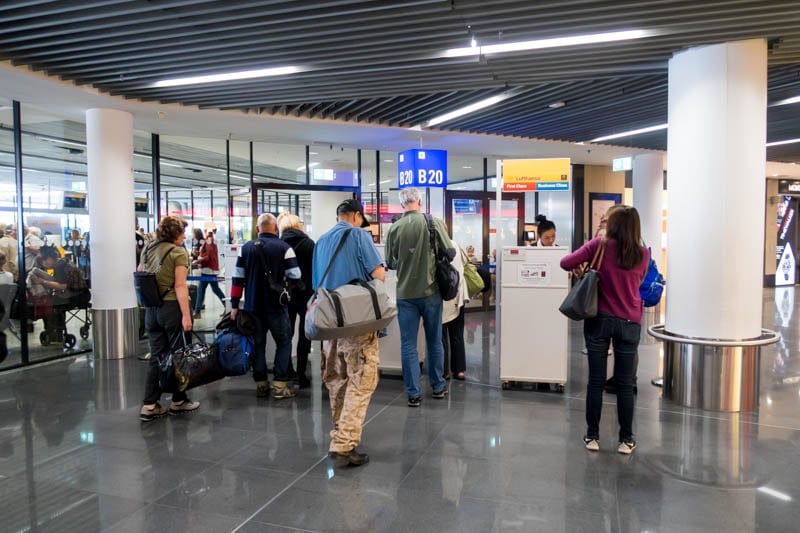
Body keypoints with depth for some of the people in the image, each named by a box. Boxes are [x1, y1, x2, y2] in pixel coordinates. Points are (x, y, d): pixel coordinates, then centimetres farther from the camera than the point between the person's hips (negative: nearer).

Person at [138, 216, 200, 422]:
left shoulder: (147, 250, 11)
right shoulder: (178, 252, -9)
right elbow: (180, 286, -17)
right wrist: (186, 315, -18)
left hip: (151, 310, 6)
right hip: (172, 307, -6)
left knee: (157, 356, 11)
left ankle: (149, 405, 11)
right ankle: (178, 401, 19)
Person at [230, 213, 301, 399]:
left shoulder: (246, 248, 4)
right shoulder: (284, 248, -8)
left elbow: (238, 278, 2)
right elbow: (295, 277, -13)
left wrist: (235, 304, 6)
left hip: (253, 305, 4)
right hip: (276, 305, -3)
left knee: (257, 344, 11)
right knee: (284, 342, 7)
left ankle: (261, 384, 15)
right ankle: (279, 385, 2)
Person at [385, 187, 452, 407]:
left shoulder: (394, 228, -6)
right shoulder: (434, 223, -8)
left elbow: (390, 263, 2)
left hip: (405, 293, 0)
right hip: (430, 291, 0)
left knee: (408, 344, 7)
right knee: (434, 341, 15)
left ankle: (413, 394, 9)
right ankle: (438, 387, 28)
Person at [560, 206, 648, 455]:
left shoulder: (600, 245, -7)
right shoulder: (643, 254, 1)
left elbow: (566, 263, -9)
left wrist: (582, 268, 10)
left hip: (599, 320, -1)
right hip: (629, 323, 2)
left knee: (596, 380, 6)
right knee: (625, 382, 9)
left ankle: (592, 436, 15)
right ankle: (626, 439, 17)